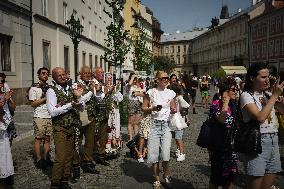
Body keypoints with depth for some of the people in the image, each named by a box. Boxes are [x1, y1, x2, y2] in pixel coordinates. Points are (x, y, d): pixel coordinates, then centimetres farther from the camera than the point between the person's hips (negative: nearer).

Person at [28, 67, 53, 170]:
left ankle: (46, 158, 16)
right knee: (38, 139, 1)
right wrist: (45, 98, -13)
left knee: (47, 138, 7)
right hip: (39, 116, -4)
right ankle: (38, 160, 11)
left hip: (50, 116, 5)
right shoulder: (34, 88, -3)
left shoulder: (50, 87, 12)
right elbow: (33, 104, -8)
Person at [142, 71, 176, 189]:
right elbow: (143, 108, 2)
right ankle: (157, 179, 21)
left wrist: (174, 110, -5)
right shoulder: (151, 92, 0)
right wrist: (153, 108, -16)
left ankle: (166, 176, 22)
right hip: (154, 124, -1)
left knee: (165, 154, -6)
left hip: (166, 124, 1)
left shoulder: (170, 93, 8)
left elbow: (173, 108, 17)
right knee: (154, 154, 2)